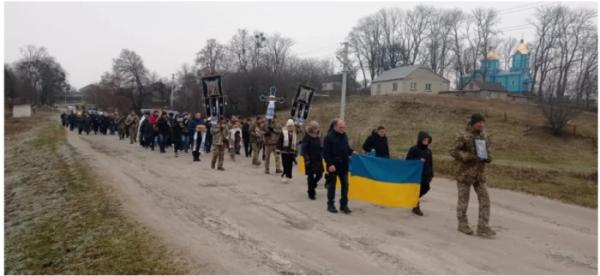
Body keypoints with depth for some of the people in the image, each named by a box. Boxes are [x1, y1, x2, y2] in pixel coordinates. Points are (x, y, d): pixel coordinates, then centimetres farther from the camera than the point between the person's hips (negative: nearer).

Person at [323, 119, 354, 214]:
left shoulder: (344, 136, 7)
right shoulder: (329, 137, -12)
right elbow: (326, 152, -14)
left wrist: (351, 152, 2)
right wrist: (330, 164, -19)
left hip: (344, 165, 6)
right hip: (333, 166, -6)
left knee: (345, 185, 8)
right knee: (332, 185, 6)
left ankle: (344, 205, 18)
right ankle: (330, 205, 17)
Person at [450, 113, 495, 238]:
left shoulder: (482, 136, 8)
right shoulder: (463, 136, -11)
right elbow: (454, 152, -14)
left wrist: (488, 157, -1)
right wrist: (470, 157, -24)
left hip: (479, 174, 6)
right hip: (465, 173, -6)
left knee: (485, 199, 0)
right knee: (463, 200, 6)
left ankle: (483, 228, 5)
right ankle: (462, 224, 22)